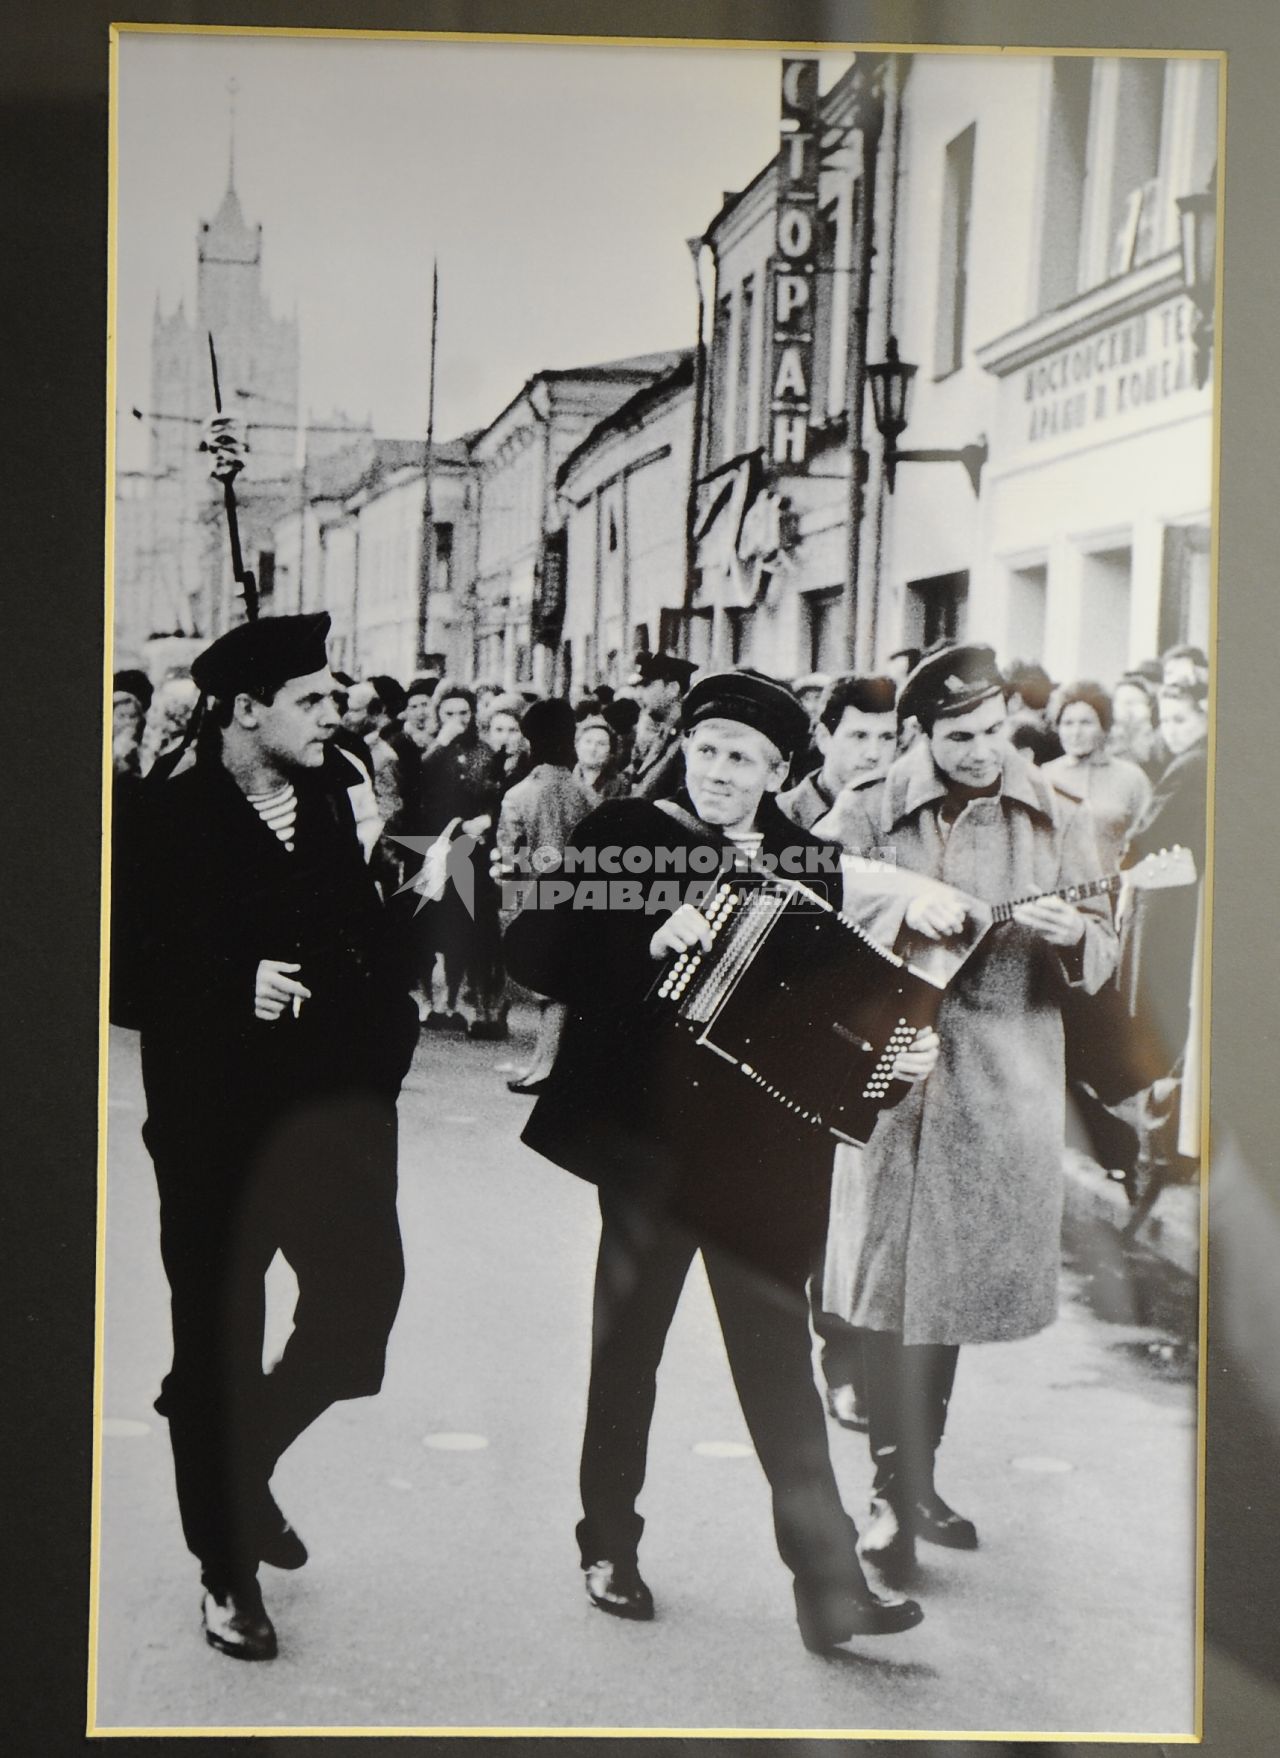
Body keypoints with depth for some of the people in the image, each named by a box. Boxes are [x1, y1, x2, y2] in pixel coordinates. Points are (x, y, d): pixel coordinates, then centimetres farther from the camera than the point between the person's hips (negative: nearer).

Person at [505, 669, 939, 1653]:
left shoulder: (810, 867, 5)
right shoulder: (623, 834, -1)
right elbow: (533, 954, -8)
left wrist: (905, 1053, -12)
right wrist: (649, 942, -20)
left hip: (766, 1144, 1)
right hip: (648, 1129, -1)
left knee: (781, 1362, 4)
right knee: (628, 1344, 13)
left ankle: (831, 1587, 10)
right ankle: (610, 1550, 30)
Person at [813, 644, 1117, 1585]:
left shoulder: (1057, 819, 6)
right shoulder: (873, 812, 1)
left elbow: (1103, 951, 6)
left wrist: (1072, 935, -17)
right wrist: (903, 899, -20)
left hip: (1004, 1077, 3)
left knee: (958, 1273, 12)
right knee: (896, 1274, -4)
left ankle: (916, 1478, 28)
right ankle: (899, 1492, 6)